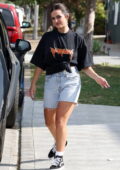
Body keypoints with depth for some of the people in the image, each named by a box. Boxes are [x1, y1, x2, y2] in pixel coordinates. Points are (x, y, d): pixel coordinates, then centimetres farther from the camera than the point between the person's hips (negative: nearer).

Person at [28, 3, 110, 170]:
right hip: (51, 79, 3)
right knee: (49, 121, 11)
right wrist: (33, 84, 6)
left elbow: (85, 65, 8)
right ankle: (60, 142, 41)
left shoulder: (76, 38, 5)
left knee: (60, 120, -12)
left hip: (71, 79, -3)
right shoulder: (48, 37, 6)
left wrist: (97, 77, -5)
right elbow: (40, 64, 9)